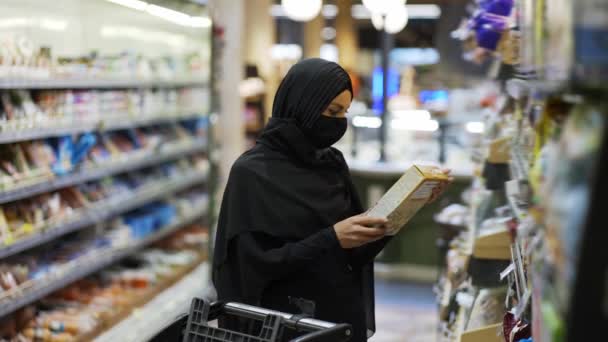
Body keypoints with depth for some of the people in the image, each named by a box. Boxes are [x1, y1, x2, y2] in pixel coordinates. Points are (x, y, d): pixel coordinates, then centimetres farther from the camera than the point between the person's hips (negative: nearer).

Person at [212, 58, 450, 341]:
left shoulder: (332, 163, 5)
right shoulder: (252, 172, -13)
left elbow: (355, 249, 7)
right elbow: (256, 263, -18)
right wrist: (331, 239, -24)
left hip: (346, 317, 6)